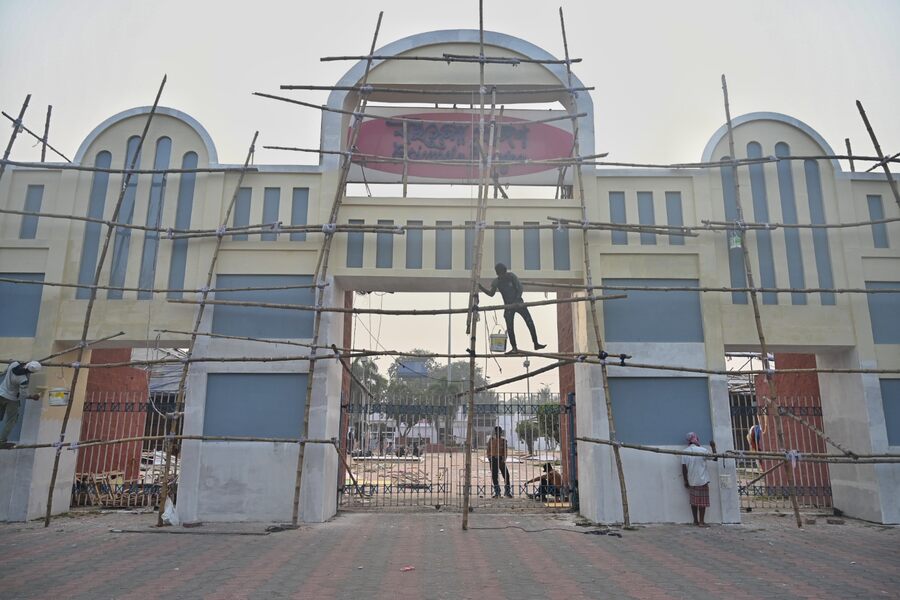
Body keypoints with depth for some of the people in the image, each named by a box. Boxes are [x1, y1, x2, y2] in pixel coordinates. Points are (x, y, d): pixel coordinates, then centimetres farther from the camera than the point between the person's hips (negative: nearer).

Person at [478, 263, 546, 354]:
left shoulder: (511, 276, -7)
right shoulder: (496, 282, -3)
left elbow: (520, 288, -9)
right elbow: (491, 293, -9)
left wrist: (517, 300, -20)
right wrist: (481, 288, -24)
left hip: (518, 303, -1)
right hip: (508, 306, 1)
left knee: (530, 322, -5)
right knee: (509, 327, -5)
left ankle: (536, 344, 2)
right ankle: (514, 348, 4)